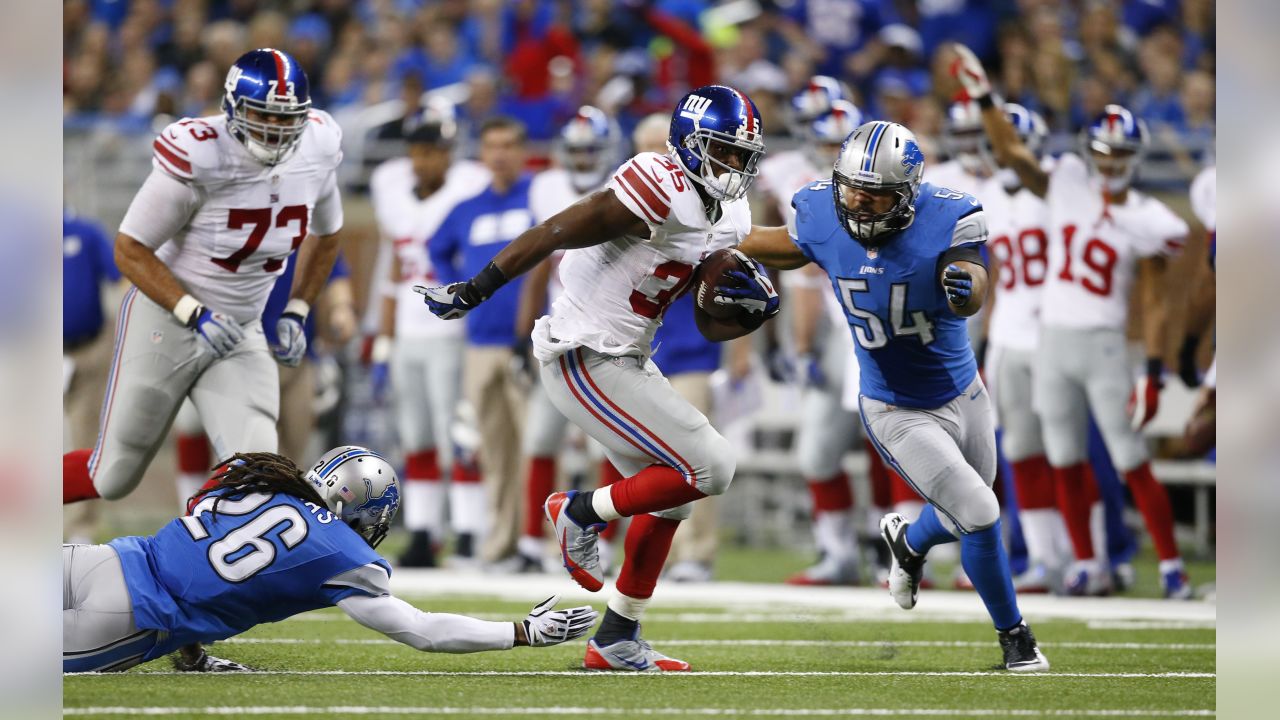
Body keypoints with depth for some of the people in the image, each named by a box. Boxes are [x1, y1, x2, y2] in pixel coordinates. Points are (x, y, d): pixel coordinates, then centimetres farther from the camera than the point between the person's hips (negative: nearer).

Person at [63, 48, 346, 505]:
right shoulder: (198, 159, -24)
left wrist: (296, 313, 5)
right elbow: (130, 250, -17)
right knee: (114, 477, 4)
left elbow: (325, 236, 15)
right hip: (166, 319, -4)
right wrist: (196, 315, -26)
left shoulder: (316, 152, -7)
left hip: (241, 335, 4)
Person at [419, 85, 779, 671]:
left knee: (669, 497, 15)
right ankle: (584, 513, 6)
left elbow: (710, 324, 16)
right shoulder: (662, 187, -20)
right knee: (710, 469, -10)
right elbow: (557, 232, -21)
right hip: (588, 362, -10)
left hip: (623, 358, 10)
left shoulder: (729, 221, 9)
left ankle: (616, 642, 23)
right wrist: (475, 291, -21)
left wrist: (749, 310, -6)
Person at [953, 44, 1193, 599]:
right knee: (1066, 463, 8)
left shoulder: (1147, 222, -7)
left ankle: (1171, 566, 4)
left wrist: (1154, 373, -12)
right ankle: (1086, 564, 19)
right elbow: (1010, 152, -1)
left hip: (1104, 345, -4)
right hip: (1053, 340, 4)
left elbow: (1154, 304, -7)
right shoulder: (1065, 186, 2)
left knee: (1132, 464, -3)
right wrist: (982, 97, -12)